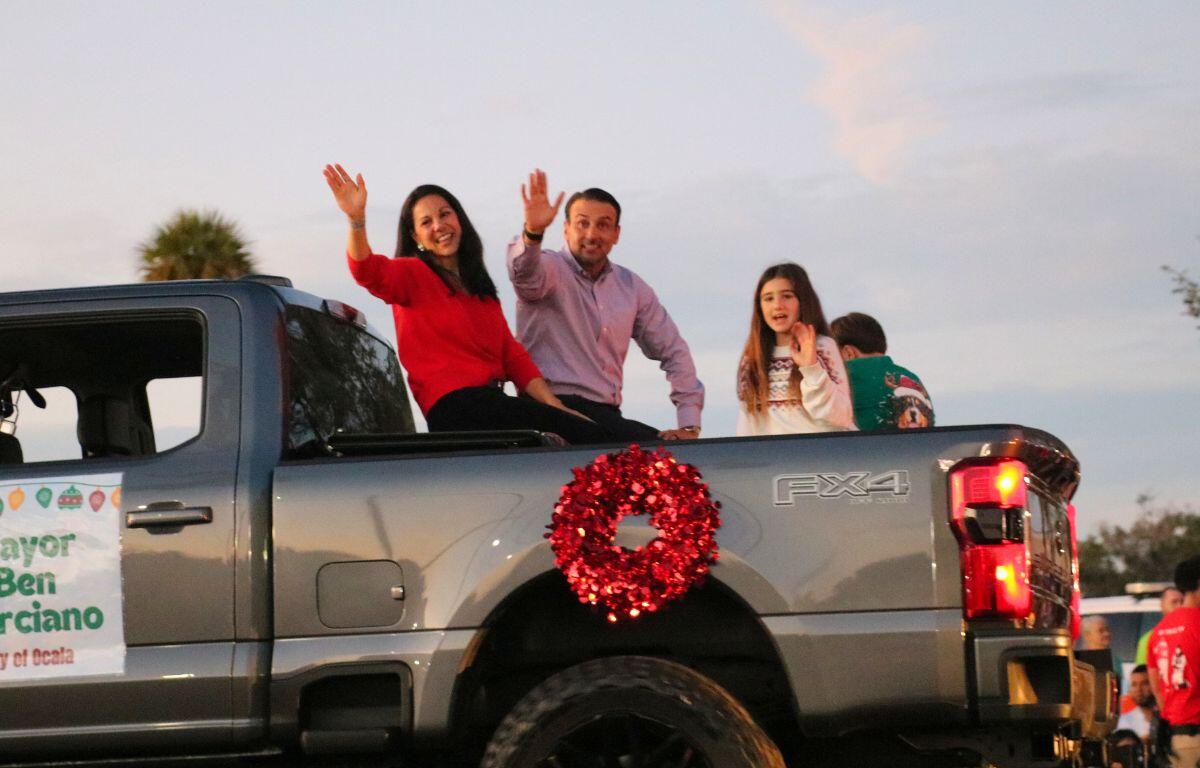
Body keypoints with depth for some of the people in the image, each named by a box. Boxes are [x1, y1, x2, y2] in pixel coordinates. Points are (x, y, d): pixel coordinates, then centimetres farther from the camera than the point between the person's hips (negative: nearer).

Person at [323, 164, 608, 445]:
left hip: (493, 403, 7)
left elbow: (513, 356, 19)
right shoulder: (412, 274, 5)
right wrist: (357, 220, -37)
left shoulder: (480, 287, 25)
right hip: (453, 409, -7)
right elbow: (369, 271, -18)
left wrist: (557, 409, 6)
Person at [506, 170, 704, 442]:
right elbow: (525, 272, -25)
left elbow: (673, 352, 18)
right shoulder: (551, 269, 0)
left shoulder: (631, 287, 16)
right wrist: (533, 232, -48)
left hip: (607, 415, 6)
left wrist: (689, 425, 7)